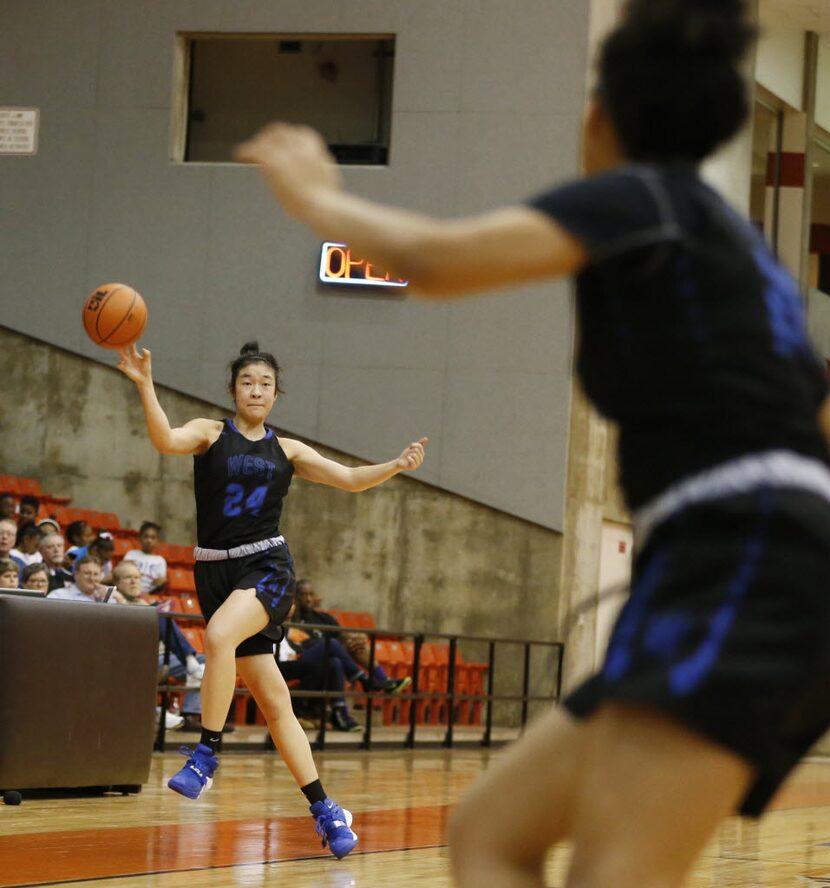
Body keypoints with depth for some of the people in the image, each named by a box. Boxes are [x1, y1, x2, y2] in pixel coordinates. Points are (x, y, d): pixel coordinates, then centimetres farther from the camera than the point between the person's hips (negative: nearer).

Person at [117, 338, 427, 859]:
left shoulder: (287, 451, 11)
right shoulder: (210, 434, 4)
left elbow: (350, 479, 9)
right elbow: (166, 441, -16)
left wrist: (396, 467, -8)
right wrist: (145, 385, -30)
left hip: (268, 567, 0)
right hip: (216, 570, 0)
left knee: (219, 635, -33)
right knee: (273, 699, 1)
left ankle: (207, 755, -22)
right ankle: (324, 810, 7)